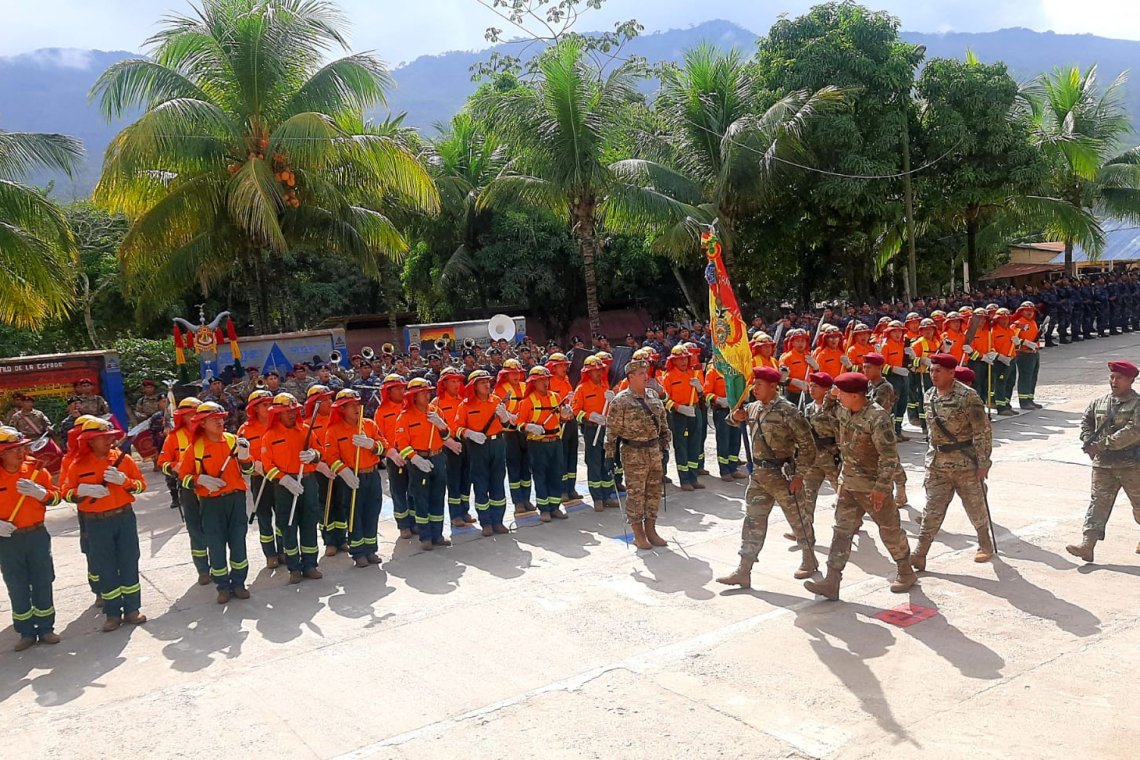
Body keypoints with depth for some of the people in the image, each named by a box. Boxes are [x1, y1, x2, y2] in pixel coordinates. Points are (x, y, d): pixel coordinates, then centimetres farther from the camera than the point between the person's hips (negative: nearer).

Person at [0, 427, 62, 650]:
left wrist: (40, 492, -20)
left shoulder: (36, 470, -2)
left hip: (37, 535, 1)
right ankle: (26, 632, 20)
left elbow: (55, 497, 1)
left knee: (43, 583, 7)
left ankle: (46, 628, 20)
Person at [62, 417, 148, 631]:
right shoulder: (78, 464, -2)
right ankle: (112, 613, 16)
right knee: (105, 568, 6)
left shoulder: (122, 458, 0)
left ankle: (132, 608, 18)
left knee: (129, 563, 7)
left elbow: (141, 485, 1)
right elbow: (67, 493, 1)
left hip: (125, 518, 1)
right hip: (97, 523, -1)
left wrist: (123, 480, -17)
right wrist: (83, 490, -19)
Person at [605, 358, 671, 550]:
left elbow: (663, 424, 15)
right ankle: (638, 535, 12)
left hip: (654, 451, 6)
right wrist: (609, 455, -13)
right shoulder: (620, 401, -11)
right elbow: (612, 430, -11)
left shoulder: (653, 396, 7)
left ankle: (651, 530, 25)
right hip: (634, 454, -6)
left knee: (654, 492, 12)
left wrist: (664, 448, 13)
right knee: (635, 494, 1)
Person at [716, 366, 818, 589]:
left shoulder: (786, 410, -16)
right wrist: (736, 417, 1)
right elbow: (735, 420, 26)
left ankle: (809, 560, 33)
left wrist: (799, 475, -16)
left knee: (797, 519, 11)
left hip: (782, 474, -7)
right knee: (753, 521, 5)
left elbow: (807, 444, -14)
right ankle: (743, 572, 7)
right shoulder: (752, 408, 6)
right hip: (759, 474, 7)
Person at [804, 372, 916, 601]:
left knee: (890, 530, 10)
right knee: (842, 530, 3)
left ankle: (906, 573, 32)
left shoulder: (878, 418, -23)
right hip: (848, 482, 8)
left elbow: (889, 456, -23)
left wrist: (881, 487, -24)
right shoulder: (845, 412, 2)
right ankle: (831, 582, 2)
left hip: (873, 486, -8)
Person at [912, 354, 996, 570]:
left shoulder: (967, 396, -15)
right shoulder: (929, 396, 6)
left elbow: (983, 431, -14)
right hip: (936, 463, 5)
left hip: (964, 462, -5)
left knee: (975, 505, 12)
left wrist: (983, 462, -15)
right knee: (932, 510, 2)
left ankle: (985, 544, 34)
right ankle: (919, 555, 1)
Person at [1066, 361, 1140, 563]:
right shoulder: (1099, 402, 8)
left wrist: (1102, 444, -21)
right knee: (1098, 502, -2)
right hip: (1103, 464, 4)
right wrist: (1089, 441, -1)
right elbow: (1086, 421, 18)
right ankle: (1087, 545, -8)